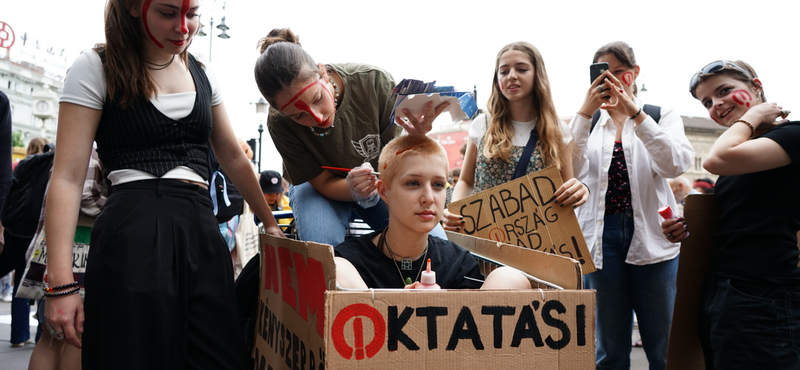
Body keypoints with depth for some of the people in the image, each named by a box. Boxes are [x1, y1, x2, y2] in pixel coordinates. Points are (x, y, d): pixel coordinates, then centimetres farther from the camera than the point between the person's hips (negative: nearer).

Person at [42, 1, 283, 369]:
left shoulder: (200, 72, 14)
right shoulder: (96, 67, -1)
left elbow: (233, 157, 24)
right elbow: (68, 177, -7)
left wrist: (269, 220, 27)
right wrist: (60, 283, -14)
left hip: (203, 232, 5)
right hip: (134, 234, -5)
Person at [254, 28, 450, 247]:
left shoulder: (376, 83, -28)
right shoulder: (280, 124, -26)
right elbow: (324, 183, -16)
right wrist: (354, 190, -40)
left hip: (381, 181, 1)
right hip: (323, 187, -1)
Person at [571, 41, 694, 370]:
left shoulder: (662, 117, 8)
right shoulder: (587, 123, 11)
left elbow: (675, 164, -13)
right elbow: (572, 170, -8)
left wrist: (634, 112, -19)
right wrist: (585, 112, -17)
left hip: (652, 235, -1)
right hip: (602, 236, 1)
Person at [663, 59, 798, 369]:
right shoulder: (742, 151, 19)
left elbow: (717, 160, -23)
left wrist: (752, 116, -6)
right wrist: (688, 230, 7)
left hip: (761, 300, -8)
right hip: (718, 295, 8)